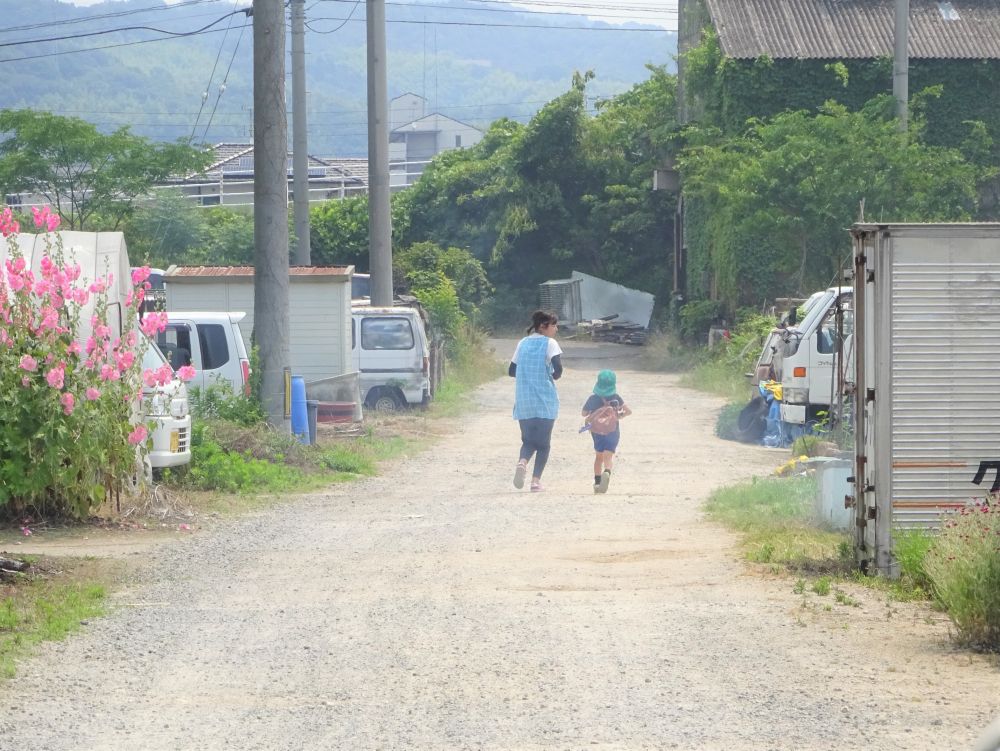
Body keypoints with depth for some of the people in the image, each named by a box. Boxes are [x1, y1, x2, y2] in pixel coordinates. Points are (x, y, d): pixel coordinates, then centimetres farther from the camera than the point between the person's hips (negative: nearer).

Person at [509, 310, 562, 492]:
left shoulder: (523, 343, 11)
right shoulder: (549, 343, -5)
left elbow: (511, 371, 13)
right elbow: (558, 368, -18)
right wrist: (554, 377, 3)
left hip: (523, 402, 4)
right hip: (545, 402, -4)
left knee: (528, 439, 12)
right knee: (543, 442, 8)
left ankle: (522, 462, -19)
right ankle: (536, 480, -2)